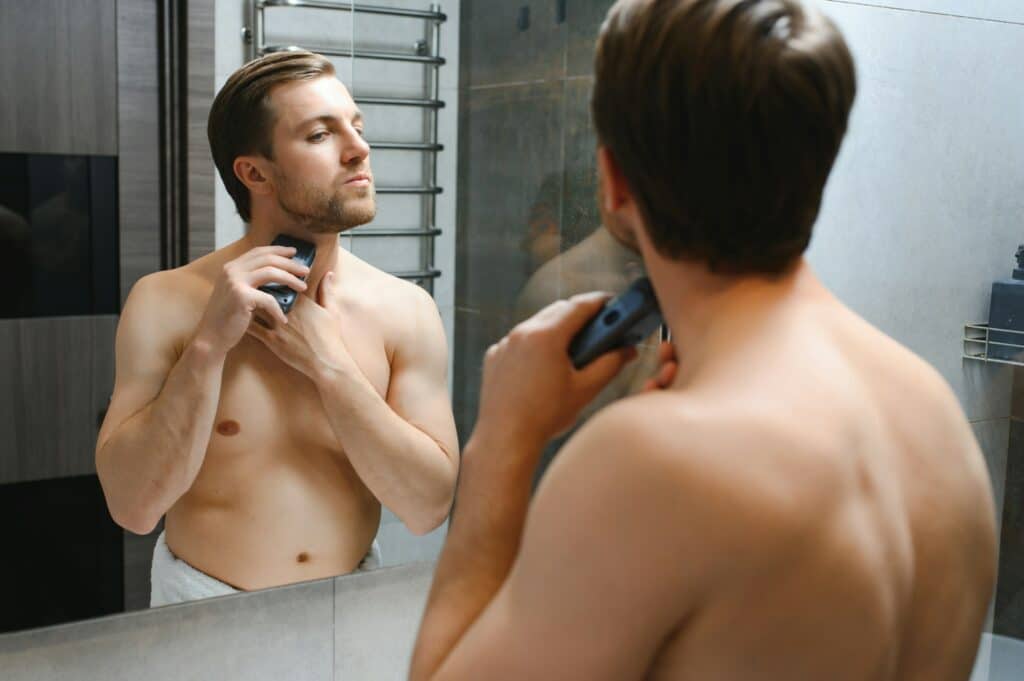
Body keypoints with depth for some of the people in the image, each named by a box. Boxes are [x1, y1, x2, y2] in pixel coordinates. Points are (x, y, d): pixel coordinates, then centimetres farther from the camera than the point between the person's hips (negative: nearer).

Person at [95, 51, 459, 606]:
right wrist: (211, 344, -17)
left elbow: (429, 506, -9)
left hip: (350, 604, 1)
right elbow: (133, 507, -10)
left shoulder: (406, 310, -4)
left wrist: (328, 366, -15)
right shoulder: (165, 303, -6)